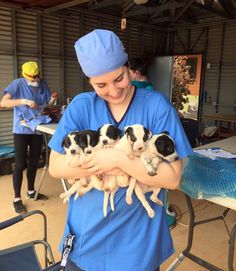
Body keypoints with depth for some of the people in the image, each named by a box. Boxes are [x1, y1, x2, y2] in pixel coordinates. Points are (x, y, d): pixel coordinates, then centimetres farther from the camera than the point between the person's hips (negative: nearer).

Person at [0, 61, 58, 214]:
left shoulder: (43, 85, 3)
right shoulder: (18, 84, -10)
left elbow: (48, 103, 11)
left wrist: (53, 98, -11)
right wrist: (24, 101, -28)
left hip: (37, 130, 5)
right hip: (21, 130, -5)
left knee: (34, 162, 15)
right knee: (20, 164, -2)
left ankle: (31, 191, 33)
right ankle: (17, 199, 10)